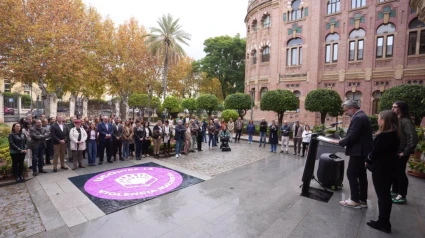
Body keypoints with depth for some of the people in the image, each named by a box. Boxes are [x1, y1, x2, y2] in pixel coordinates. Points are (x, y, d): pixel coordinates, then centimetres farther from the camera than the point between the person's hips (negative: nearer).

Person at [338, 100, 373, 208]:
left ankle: (355, 200, 6)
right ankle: (362, 200, 22)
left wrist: (340, 142, -10)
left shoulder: (358, 118, -19)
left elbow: (352, 136, -23)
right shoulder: (362, 116, 14)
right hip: (363, 151, 11)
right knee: (361, 175, 14)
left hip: (358, 152, -11)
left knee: (351, 174, -2)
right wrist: (343, 141, 9)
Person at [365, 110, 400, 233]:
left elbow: (374, 152, -19)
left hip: (380, 169, -9)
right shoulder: (394, 135, 6)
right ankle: (384, 221, 29)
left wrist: (368, 161, 1)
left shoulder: (383, 135, -23)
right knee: (385, 194, 17)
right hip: (389, 168, 9)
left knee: (382, 195, 2)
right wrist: (370, 160, 11)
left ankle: (383, 222, 15)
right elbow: (390, 151, 12)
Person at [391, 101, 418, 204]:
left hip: (400, 153, -8)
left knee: (400, 173, 3)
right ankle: (395, 191, 32)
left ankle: (402, 196, 16)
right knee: (394, 172, 17)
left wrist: (406, 152, -18)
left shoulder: (406, 121, -16)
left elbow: (413, 138, -22)